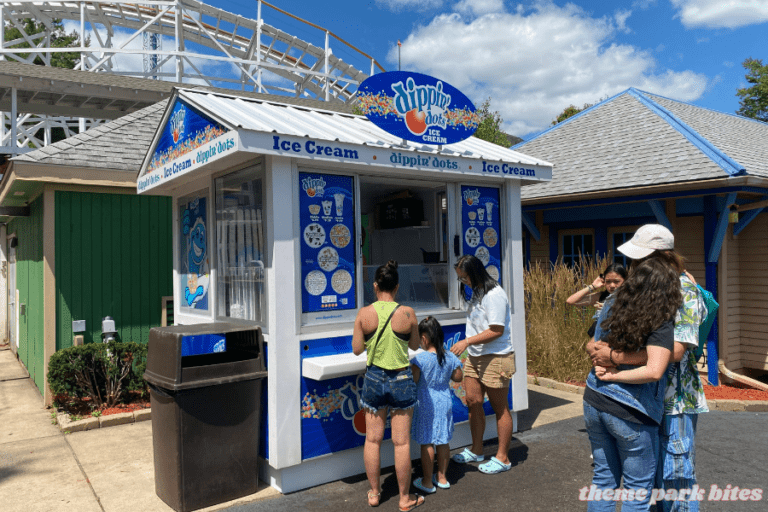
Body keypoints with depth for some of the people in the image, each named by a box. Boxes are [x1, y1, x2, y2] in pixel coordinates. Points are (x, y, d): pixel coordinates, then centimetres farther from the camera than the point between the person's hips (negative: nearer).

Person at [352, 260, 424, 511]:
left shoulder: (364, 314, -9)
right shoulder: (407, 313, -12)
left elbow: (356, 349, -1)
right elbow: (415, 345, 3)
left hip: (374, 378, 1)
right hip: (401, 380, -1)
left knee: (373, 439, 15)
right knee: (401, 441, 9)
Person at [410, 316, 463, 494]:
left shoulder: (420, 359, -20)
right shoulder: (450, 358, -4)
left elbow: (412, 381, -17)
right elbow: (458, 377, 8)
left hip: (426, 405, -5)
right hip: (445, 403, 5)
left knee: (427, 443, 6)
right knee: (443, 442, 16)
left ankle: (427, 482, 17)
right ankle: (442, 477, 29)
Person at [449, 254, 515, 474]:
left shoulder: (494, 295, -18)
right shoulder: (476, 292, 11)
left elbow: (497, 330, -23)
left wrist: (467, 341, -26)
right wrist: (468, 347, 15)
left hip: (495, 358, -9)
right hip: (474, 357, 9)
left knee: (500, 408, 3)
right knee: (473, 401, 11)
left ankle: (502, 458, 16)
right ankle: (476, 451, 27)